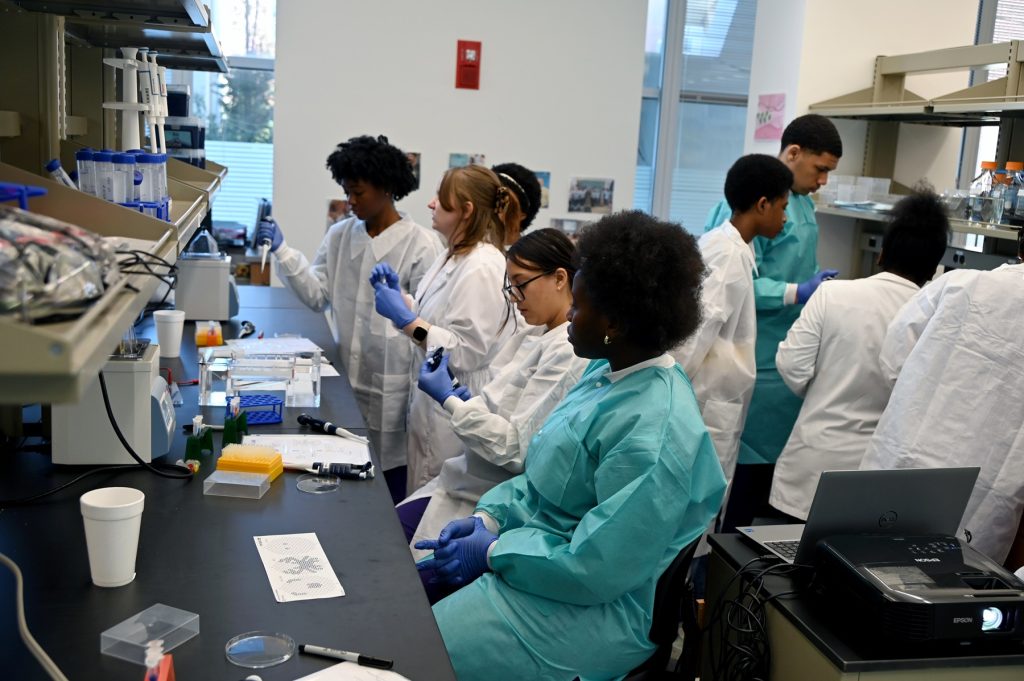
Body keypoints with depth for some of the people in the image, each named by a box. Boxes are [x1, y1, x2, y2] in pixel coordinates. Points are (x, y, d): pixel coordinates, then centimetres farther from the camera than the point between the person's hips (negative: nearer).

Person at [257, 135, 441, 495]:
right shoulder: (340, 235, 9)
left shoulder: (421, 244, -8)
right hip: (345, 374, 5)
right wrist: (282, 251, -4)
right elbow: (318, 294, 2)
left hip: (391, 383, -5)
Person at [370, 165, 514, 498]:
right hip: (431, 401, 10)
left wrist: (406, 320, -22)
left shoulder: (482, 268, -21)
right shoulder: (454, 257, 10)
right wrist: (398, 293, 6)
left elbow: (468, 352, -24)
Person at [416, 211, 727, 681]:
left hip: (589, 608, -9)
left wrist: (494, 552, -16)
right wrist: (491, 516, -1)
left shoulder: (652, 433, -30)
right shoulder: (609, 371, 1)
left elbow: (593, 570, -27)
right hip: (535, 549, 9)